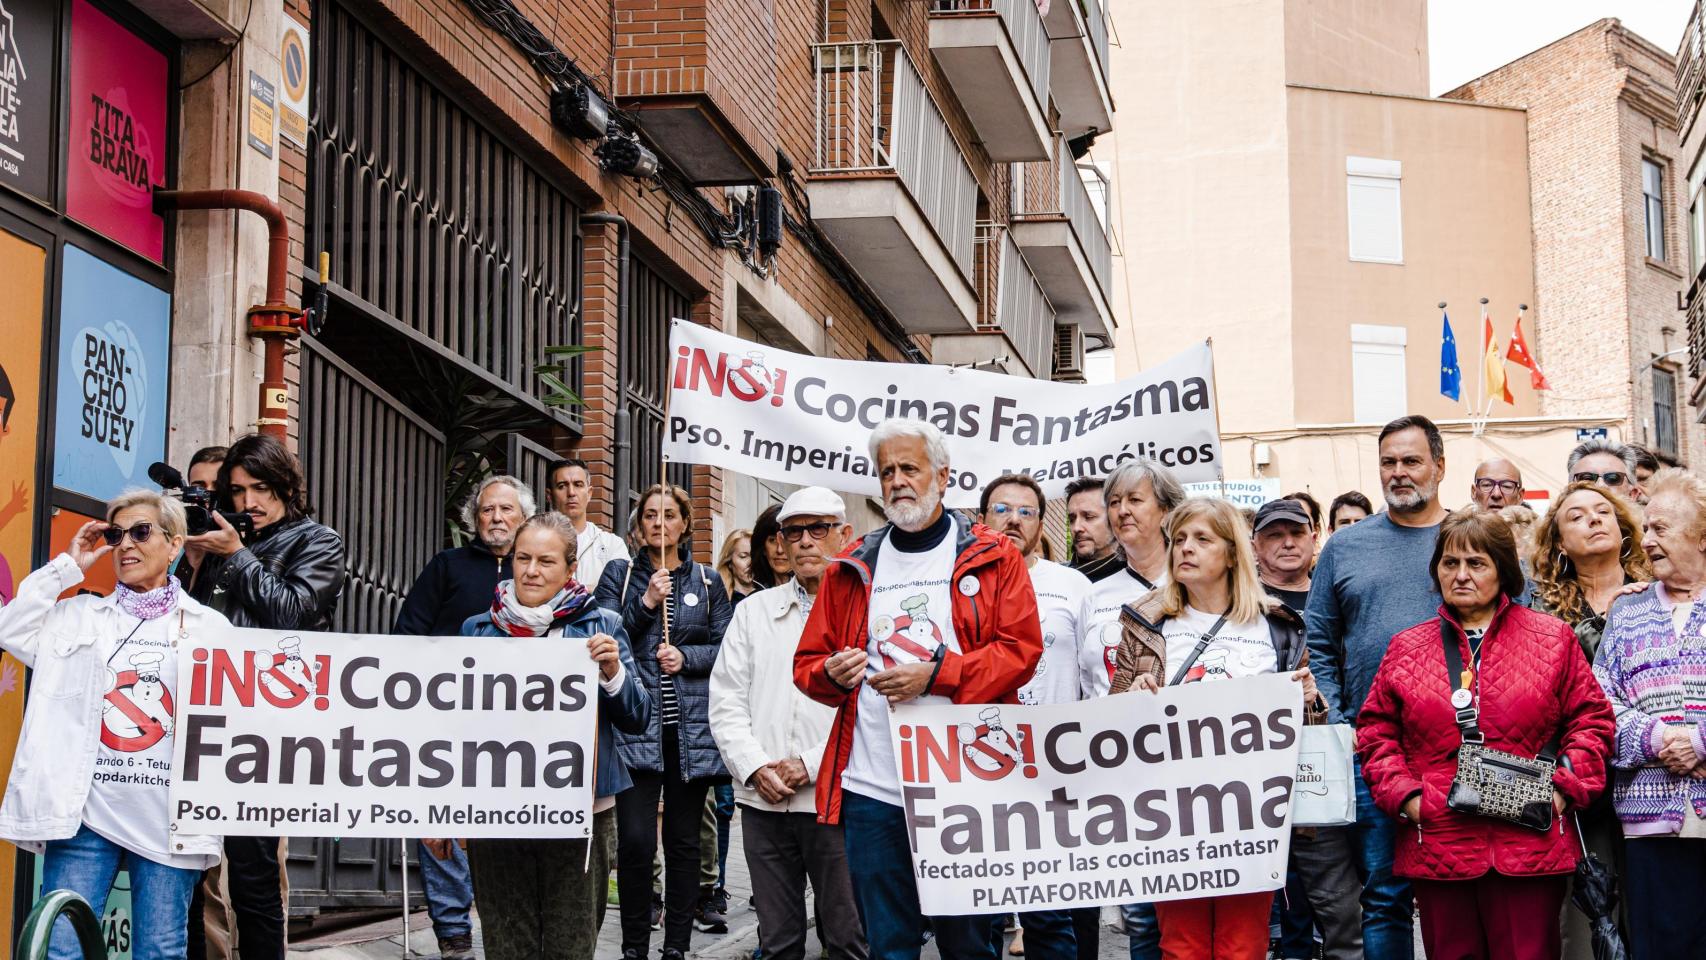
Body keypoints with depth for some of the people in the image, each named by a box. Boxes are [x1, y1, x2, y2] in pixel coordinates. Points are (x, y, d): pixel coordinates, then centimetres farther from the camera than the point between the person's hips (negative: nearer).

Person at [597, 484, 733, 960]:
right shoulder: (619, 575, 9)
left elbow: (726, 649, 8)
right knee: (635, 841, -11)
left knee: (684, 842, 5)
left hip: (690, 726, 2)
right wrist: (645, 603, -10)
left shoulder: (707, 581, 12)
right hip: (635, 723, -2)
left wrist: (686, 657, -9)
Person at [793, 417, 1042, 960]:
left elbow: (1021, 648, -5)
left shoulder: (991, 557, 5)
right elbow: (809, 661, 15)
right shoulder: (853, 568, 13)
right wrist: (832, 673, -9)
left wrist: (935, 675, -16)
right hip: (872, 789, 3)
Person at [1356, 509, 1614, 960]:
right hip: (1437, 850, 2)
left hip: (1531, 848, -1)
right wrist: (1403, 794, -1)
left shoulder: (1552, 638, 7)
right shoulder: (1406, 648, 11)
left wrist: (1567, 785, -5)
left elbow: (1590, 718, 7)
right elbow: (1376, 730, 12)